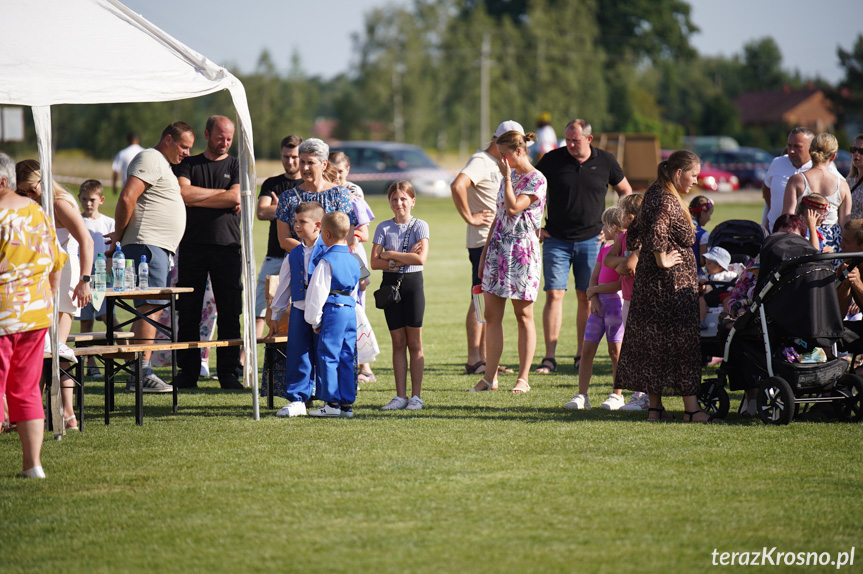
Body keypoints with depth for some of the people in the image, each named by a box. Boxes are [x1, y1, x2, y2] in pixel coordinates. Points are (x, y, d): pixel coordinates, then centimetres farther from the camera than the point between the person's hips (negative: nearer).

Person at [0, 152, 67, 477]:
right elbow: (56, 266, 16)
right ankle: (32, 463, 12)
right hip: (36, 316, 8)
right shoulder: (37, 213, 9)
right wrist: (46, 301, 24)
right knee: (26, 392, 13)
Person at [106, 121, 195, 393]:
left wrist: (122, 234, 18)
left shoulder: (163, 165, 26)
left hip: (163, 248, 10)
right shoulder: (150, 159, -8)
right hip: (148, 244, -10)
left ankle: (140, 373, 7)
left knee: (154, 309, 7)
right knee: (149, 308, -15)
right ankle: (142, 373, -19)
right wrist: (120, 234, -10)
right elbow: (127, 198, -19)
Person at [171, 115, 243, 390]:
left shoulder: (236, 166, 12)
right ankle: (187, 372, 6)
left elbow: (236, 198, -5)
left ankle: (230, 372, 2)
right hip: (193, 245, 0)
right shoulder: (188, 164, 13)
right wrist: (221, 194, -3)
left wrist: (196, 199, -3)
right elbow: (183, 193, -5)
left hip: (228, 246, 0)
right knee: (188, 313, 0)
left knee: (230, 313, -3)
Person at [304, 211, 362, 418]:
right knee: (346, 358, 9)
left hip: (332, 310, -8)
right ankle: (347, 403, 9)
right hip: (350, 311, 8)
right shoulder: (353, 260, 12)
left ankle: (332, 402, -3)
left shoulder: (326, 261, -12)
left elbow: (318, 292, -12)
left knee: (328, 357, -2)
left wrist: (315, 320, -4)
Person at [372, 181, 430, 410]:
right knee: (398, 342, 5)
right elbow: (375, 262, -3)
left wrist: (391, 254, -11)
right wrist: (402, 260, -14)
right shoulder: (384, 227, 5)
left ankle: (416, 396, 3)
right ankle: (400, 395, 7)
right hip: (390, 283, 2)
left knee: (414, 343, 0)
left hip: (412, 283, -2)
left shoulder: (420, 226, -2)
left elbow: (421, 258, -15)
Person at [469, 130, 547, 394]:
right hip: (498, 248, 8)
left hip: (522, 251, -8)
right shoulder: (508, 176, 15)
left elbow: (513, 208, -22)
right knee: (492, 315, 4)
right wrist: (485, 253, 16)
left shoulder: (536, 180, -9)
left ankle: (523, 378, 4)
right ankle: (490, 377, 7)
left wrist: (507, 177, -12)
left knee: (523, 315, 0)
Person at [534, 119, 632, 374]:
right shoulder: (552, 160, -3)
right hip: (556, 240, -1)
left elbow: (626, 191, 16)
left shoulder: (605, 161, 1)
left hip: (591, 239, 1)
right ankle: (550, 357, -9)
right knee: (554, 295, -8)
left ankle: (582, 355, 12)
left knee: (586, 298, 3)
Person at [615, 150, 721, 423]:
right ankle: (691, 408, -6)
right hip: (672, 283, -10)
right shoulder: (666, 200, -17)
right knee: (682, 340, -6)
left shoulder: (654, 193, 13)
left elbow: (634, 235, 21)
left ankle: (655, 406, 13)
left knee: (653, 342, 10)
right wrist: (662, 260, -23)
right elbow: (657, 231, -33)